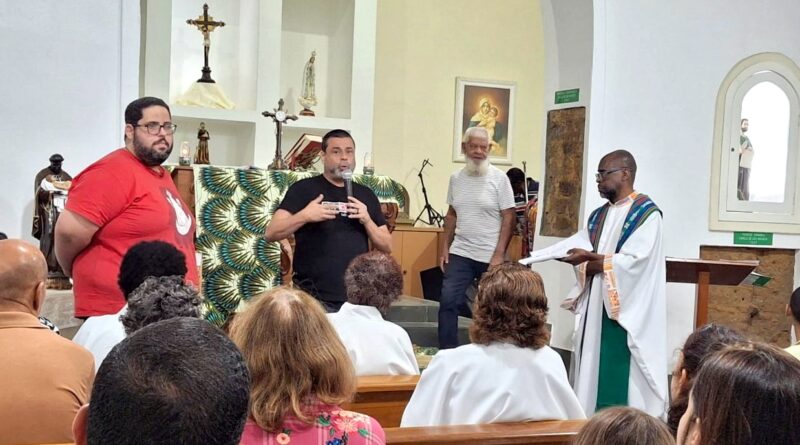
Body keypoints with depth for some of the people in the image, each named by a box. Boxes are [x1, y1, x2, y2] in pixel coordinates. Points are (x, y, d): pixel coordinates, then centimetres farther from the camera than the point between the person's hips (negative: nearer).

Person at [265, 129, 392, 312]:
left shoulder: (366, 195, 12)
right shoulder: (304, 189, -1)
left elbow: (386, 247, 11)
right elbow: (271, 233, -8)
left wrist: (367, 220, -6)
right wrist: (304, 216, -22)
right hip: (314, 298, -4)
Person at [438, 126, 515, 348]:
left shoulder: (499, 178, -6)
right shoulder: (456, 178, 7)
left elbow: (508, 218, -8)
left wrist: (499, 255, -14)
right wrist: (444, 247, 8)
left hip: (490, 256, -3)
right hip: (460, 254, 4)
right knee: (448, 301, -4)